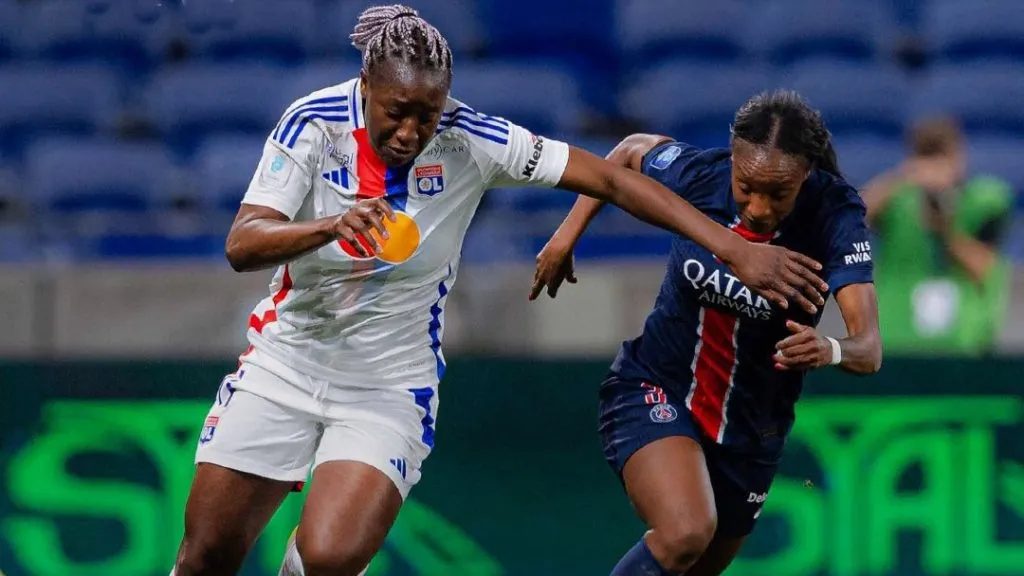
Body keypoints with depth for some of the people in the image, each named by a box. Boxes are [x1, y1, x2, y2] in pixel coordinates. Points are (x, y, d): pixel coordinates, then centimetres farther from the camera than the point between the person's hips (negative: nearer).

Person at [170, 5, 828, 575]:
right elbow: (242, 245, -24)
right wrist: (332, 226, -44)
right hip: (284, 362, 1)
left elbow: (609, 178, -16)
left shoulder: (471, 142, -17)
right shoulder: (315, 123, -16)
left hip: (391, 386, -1)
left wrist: (735, 248, -22)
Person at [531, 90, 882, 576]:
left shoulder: (835, 217, -24)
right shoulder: (697, 175, -20)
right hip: (654, 391, -2)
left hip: (750, 427, 2)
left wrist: (832, 350, -56)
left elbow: (868, 349, -34)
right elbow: (630, 151, 5)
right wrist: (568, 234, 2)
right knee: (686, 533, -30)